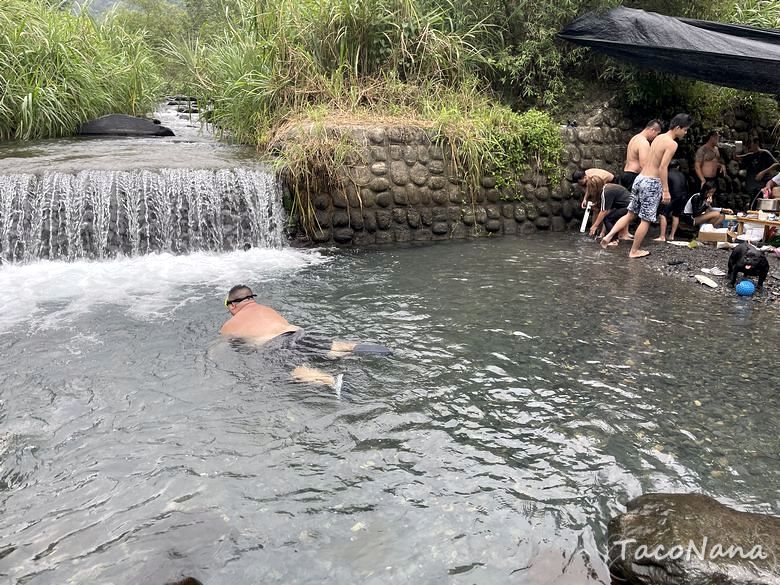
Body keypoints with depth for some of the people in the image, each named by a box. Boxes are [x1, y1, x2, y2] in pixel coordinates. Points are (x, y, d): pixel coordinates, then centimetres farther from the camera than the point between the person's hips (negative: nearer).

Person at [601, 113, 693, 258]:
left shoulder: (659, 138, 13)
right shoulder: (672, 144, -13)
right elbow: (662, 168, -19)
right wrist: (666, 190, -17)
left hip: (640, 179, 8)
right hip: (651, 183, -8)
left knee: (631, 213, 16)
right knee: (646, 220, 4)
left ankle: (609, 236, 4)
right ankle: (634, 251, 12)